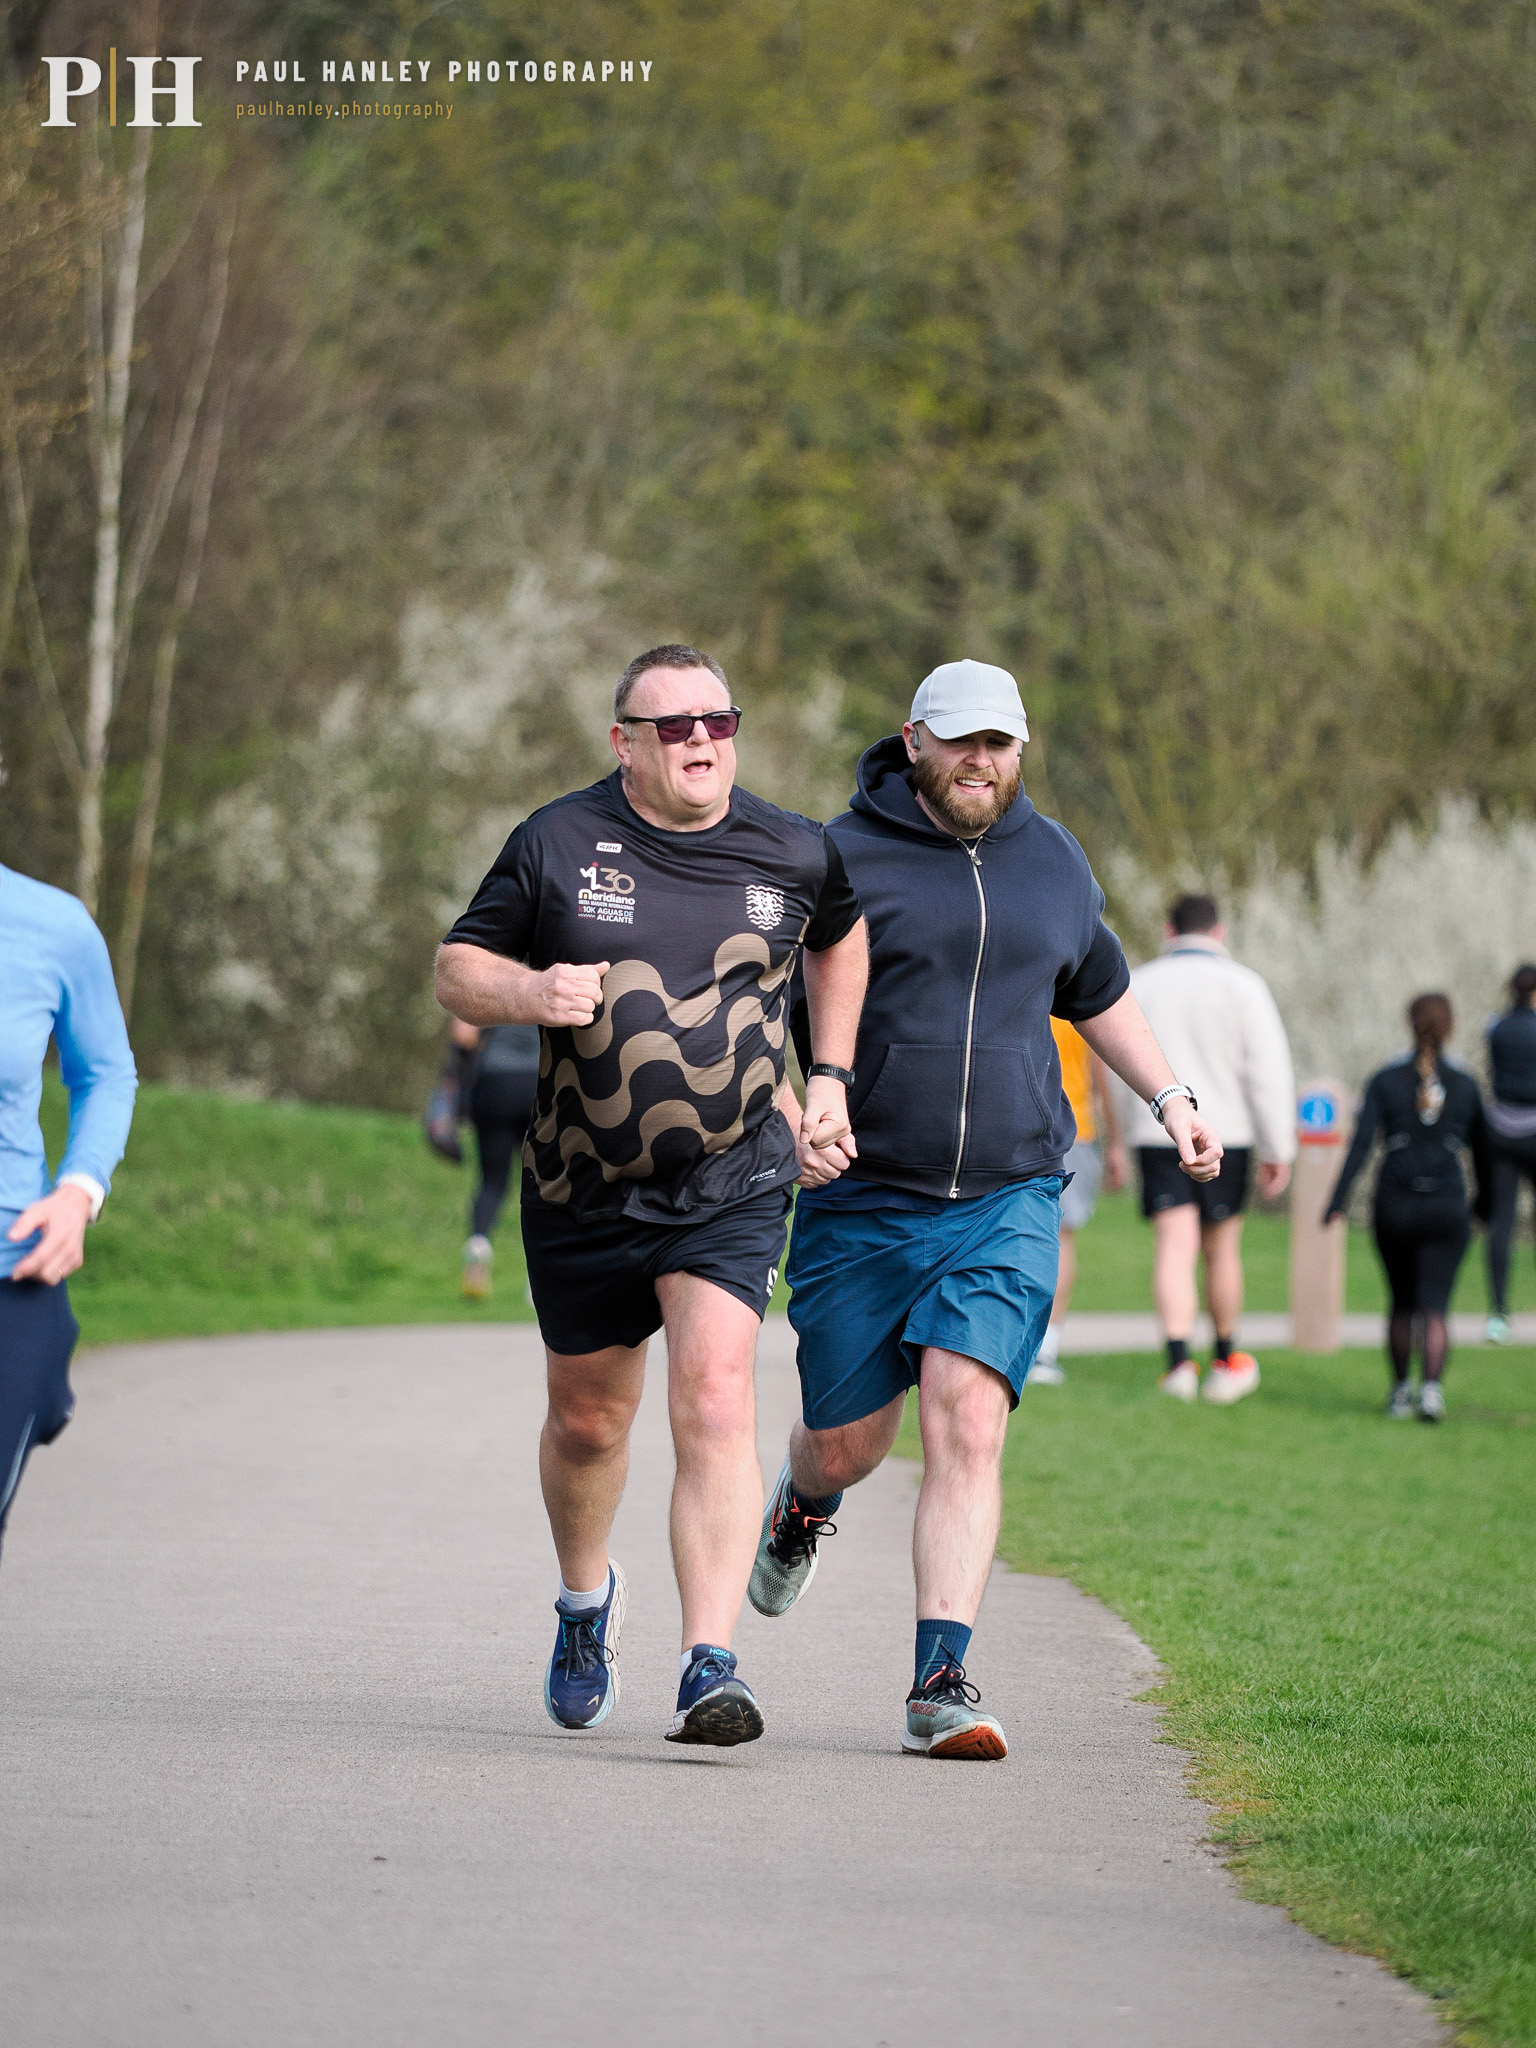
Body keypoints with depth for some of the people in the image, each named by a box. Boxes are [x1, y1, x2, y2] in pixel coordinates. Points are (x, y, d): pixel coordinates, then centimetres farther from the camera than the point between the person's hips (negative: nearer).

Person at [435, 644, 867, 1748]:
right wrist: (530, 991, -19)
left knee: (716, 1405, -19)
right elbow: (457, 969, 3)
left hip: (732, 1189, -1)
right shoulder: (558, 843, -4)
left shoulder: (794, 852, 0)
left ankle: (710, 1667, -23)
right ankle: (586, 1598, 46)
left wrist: (829, 1077, 13)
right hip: (583, 1191, 1)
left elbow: (841, 934, 22)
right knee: (588, 1420, 15)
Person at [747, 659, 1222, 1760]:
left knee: (968, 1424, -16)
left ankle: (943, 1682, -18)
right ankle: (804, 1504, 48)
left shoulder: (1052, 861, 11)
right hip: (862, 1203, -1)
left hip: (1008, 1201, 2)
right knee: (847, 1446, 8)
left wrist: (1172, 1098, 21)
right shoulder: (842, 859, -4)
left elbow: (1097, 989, 29)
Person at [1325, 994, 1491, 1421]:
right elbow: (1481, 1149, 12)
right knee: (1433, 1307, -5)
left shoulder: (1385, 1082, 0)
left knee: (1402, 1304, 19)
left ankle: (1399, 1391, 27)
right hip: (1445, 1209, -1)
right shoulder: (1465, 1086, 3)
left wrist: (1338, 1201, -11)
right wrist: (1485, 1204, 27)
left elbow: (1361, 1143, -9)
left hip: (1394, 1209, 1)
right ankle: (1432, 1386, -27)